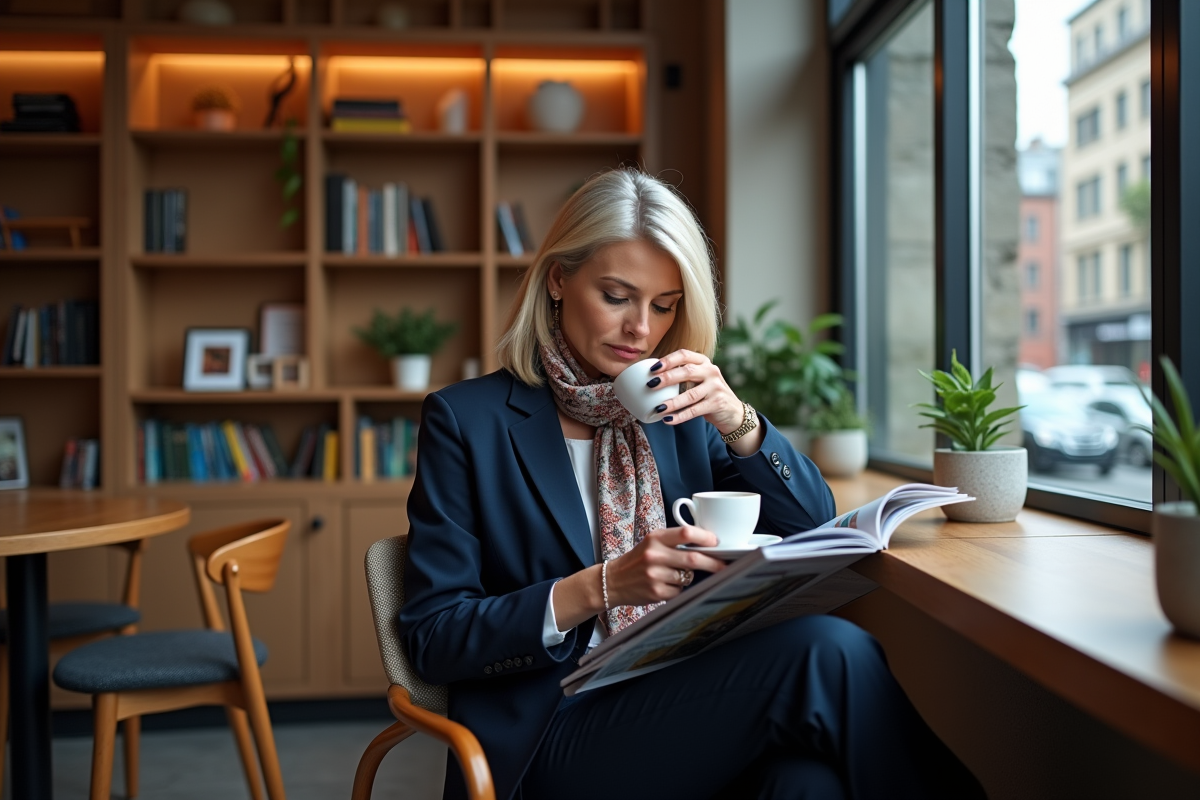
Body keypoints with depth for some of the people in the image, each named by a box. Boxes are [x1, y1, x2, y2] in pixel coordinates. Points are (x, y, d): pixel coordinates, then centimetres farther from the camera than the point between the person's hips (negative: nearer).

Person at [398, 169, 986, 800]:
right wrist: (599, 588, -18)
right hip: (554, 735, -4)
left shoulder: (677, 414, 13)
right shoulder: (465, 419, 0)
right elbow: (431, 638, -4)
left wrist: (737, 422, -7)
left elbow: (814, 528, 12)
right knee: (826, 651, -26)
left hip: (688, 710, 4)